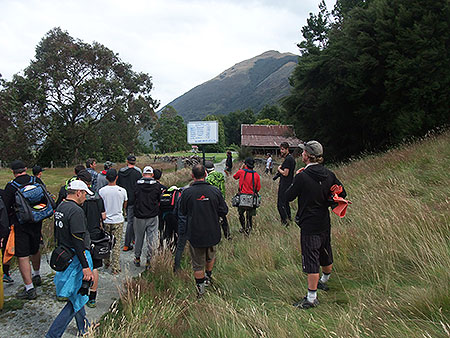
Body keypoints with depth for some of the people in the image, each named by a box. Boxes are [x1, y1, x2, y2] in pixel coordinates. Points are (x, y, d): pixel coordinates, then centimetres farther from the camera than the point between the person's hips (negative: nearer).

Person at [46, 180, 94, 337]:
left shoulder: (60, 208, 8)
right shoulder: (76, 211, -22)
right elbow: (78, 241, -26)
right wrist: (86, 267, -25)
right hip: (76, 259, -10)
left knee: (76, 294, 22)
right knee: (77, 300, 0)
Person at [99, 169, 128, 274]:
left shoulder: (101, 191, -9)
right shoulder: (122, 191, -9)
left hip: (105, 220, 1)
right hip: (118, 220, -1)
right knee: (116, 244, 4)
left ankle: (106, 262, 33)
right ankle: (115, 267, 5)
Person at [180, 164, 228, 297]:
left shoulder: (187, 192, -14)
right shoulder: (215, 191, -10)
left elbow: (183, 212, 1)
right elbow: (224, 211, -3)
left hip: (195, 234, -2)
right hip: (213, 233, 2)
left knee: (198, 263, 12)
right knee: (210, 256, 29)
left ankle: (200, 288, 21)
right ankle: (209, 277, 46)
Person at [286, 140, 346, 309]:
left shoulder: (302, 176, -20)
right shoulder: (329, 174, -1)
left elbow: (288, 196, -10)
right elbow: (342, 194, 6)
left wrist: (296, 179, 2)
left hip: (309, 226, -7)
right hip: (325, 223, 7)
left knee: (311, 259, -2)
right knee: (325, 255, 23)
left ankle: (311, 298, 4)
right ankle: (323, 281, 47)